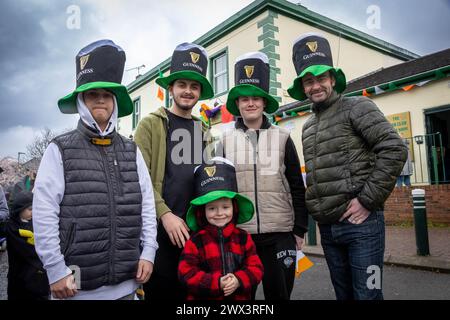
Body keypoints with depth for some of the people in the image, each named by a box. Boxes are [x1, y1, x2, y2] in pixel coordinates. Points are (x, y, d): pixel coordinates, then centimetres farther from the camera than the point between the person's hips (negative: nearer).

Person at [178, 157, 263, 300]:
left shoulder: (244, 238, -3)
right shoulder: (196, 241, -11)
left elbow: (256, 267, -3)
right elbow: (186, 272, -15)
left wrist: (239, 280, -22)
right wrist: (216, 283, -24)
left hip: (239, 296, 2)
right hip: (204, 296, -2)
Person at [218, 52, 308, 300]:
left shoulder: (282, 138, 2)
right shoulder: (226, 140, 4)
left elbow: (297, 187, 3)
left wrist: (300, 230, 1)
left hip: (279, 234, 0)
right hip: (237, 233, 1)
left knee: (279, 293, 11)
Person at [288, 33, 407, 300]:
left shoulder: (356, 107, -4)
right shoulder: (307, 128, 15)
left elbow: (395, 150, -14)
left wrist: (367, 200, -16)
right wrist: (316, 212, 11)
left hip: (360, 222, -6)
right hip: (327, 228, 6)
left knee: (366, 295, 1)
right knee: (344, 294, 17)